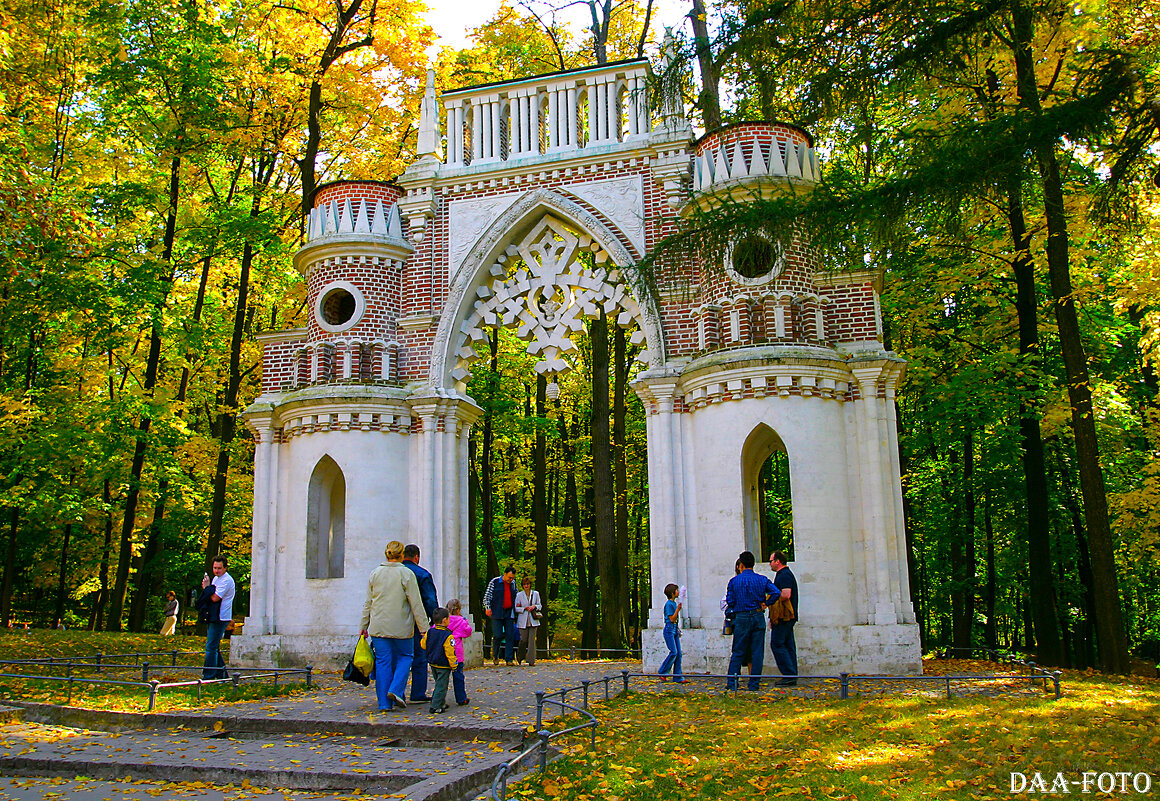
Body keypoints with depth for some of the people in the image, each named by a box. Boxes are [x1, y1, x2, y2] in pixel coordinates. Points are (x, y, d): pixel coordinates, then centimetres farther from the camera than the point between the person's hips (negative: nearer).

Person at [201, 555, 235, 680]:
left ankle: (208, 676, -6)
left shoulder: (227, 580, -13)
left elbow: (215, 598, -20)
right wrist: (206, 587, 2)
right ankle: (221, 674, 21)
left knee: (211, 647, -9)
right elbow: (209, 596, 21)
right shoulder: (215, 578, 16)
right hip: (212, 617, 9)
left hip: (220, 618, -9)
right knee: (214, 647, 13)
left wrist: (207, 587, -6)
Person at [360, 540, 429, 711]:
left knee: (382, 661, 7)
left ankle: (384, 702, 6)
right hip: (401, 627, -3)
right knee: (405, 656, 15)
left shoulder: (375, 573, 4)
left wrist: (363, 625, 17)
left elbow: (368, 603, 8)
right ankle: (396, 690, -3)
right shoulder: (406, 574, -7)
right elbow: (416, 604, -7)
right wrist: (424, 629, -3)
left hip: (378, 627, 3)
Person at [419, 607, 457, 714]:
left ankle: (440, 703, 29)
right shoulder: (448, 636, -21)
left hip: (432, 664, 7)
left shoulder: (429, 632, -2)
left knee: (439, 684, 22)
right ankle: (436, 707, 0)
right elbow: (450, 653, -19)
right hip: (443, 666, -7)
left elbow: (423, 645, 9)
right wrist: (454, 665, -8)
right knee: (441, 686, 1)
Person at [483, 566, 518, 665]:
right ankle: (495, 656, 16)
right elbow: (487, 596, -2)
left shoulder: (513, 583, 10)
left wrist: (516, 606, 10)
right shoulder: (494, 582, -2)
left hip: (509, 613, 4)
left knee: (510, 636, -1)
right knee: (498, 635, -7)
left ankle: (509, 659, 2)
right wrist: (487, 607, -13)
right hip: (497, 613, -4)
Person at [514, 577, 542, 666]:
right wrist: (525, 608, -12)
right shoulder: (519, 595, 3)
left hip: (533, 621, 1)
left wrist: (534, 606, -8)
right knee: (523, 640, 0)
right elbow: (516, 608, 2)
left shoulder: (536, 594, 8)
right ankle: (519, 657, 26)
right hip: (523, 621, -1)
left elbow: (540, 606, 13)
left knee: (532, 640, -4)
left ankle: (531, 660, -1)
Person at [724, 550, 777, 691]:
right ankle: (754, 683, 6)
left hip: (741, 618, 0)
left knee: (737, 652, 7)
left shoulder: (734, 581, 0)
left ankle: (731, 683, 7)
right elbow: (775, 592, -9)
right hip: (758, 617, 1)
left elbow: (729, 601, -1)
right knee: (757, 652, 6)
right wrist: (764, 603, 1)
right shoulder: (762, 579, 3)